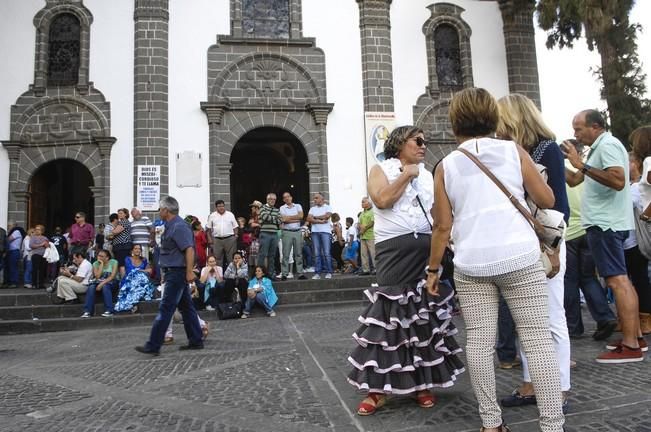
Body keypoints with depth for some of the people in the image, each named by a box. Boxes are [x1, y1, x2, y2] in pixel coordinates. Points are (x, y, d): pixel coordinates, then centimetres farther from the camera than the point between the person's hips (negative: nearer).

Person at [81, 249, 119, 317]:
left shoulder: (114, 262, -6)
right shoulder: (95, 264, 4)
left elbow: (112, 276, -15)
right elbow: (97, 276, -10)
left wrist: (102, 283, -26)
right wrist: (101, 264, -12)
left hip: (111, 282, -3)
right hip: (99, 281, 3)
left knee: (105, 286, -36)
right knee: (91, 287, -28)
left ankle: (109, 311, -35)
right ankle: (87, 311, -28)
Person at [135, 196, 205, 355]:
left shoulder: (179, 227, -17)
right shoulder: (171, 226, 15)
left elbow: (189, 249, -24)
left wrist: (189, 272, -27)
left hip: (177, 273, -11)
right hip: (173, 272, 11)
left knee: (165, 309, -6)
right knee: (186, 307, 13)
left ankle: (153, 346, 0)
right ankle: (196, 341, 19)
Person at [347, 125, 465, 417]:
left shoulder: (427, 175, 18)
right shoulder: (382, 169, 5)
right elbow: (382, 200, -14)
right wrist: (406, 175, -7)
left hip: (427, 249, 5)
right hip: (394, 249, -5)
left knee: (426, 316, 8)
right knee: (389, 315, -6)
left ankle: (422, 383, 21)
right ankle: (378, 388, 3)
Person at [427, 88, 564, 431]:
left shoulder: (446, 166, 7)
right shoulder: (514, 151, 7)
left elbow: (443, 226, 5)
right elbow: (547, 200, 10)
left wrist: (433, 268, 14)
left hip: (471, 264, 1)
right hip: (520, 257, 0)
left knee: (479, 342, 6)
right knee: (537, 341, 3)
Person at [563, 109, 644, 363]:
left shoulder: (607, 145, -11)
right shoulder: (601, 148, 20)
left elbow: (618, 181, -25)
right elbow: (574, 180, 20)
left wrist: (582, 164, -23)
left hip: (605, 224, -11)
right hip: (607, 223, 11)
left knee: (616, 280, -11)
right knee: (621, 280, 12)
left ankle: (630, 346, -9)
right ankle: (635, 337, 19)